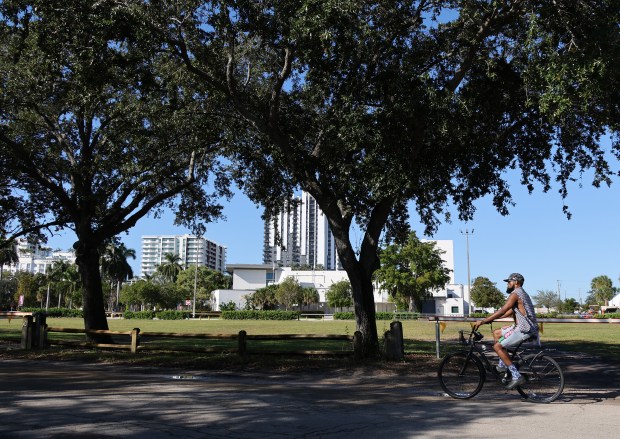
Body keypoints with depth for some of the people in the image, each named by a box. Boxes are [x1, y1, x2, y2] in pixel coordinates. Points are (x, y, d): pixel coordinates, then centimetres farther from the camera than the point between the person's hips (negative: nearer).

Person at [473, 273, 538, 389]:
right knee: (496, 333, 18)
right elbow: (509, 312, 22)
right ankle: (503, 364, 19)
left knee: (497, 346, -12)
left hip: (524, 330, -10)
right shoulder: (521, 293, 21)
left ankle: (516, 376, -14)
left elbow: (502, 311, -21)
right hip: (522, 327, 10)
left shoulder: (515, 294, -12)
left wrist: (483, 321, -21)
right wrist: (489, 318, 16)